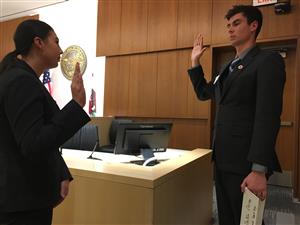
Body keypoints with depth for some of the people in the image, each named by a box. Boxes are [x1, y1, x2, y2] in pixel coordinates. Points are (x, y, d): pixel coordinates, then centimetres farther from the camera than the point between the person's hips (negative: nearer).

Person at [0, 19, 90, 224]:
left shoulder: (20, 78, 11)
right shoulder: (22, 82, -21)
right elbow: (34, 145, -28)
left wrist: (61, 175, 7)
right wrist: (77, 104, -28)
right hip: (22, 202, -9)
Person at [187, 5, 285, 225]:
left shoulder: (268, 60, -9)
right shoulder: (229, 67, 16)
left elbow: (268, 116, -19)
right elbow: (203, 92, 28)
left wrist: (259, 169, -24)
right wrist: (195, 62, 19)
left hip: (245, 161, -8)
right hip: (223, 158, 8)